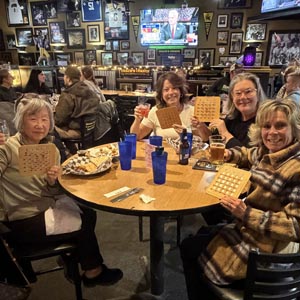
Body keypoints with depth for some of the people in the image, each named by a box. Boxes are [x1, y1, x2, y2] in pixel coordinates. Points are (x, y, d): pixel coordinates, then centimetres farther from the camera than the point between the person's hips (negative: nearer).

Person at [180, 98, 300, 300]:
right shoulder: (266, 152, -3)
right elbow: (249, 156, 22)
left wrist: (246, 214, -31)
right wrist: (230, 154, 2)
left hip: (268, 249, -8)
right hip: (251, 229, 8)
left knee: (189, 248, 5)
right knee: (203, 234, 25)